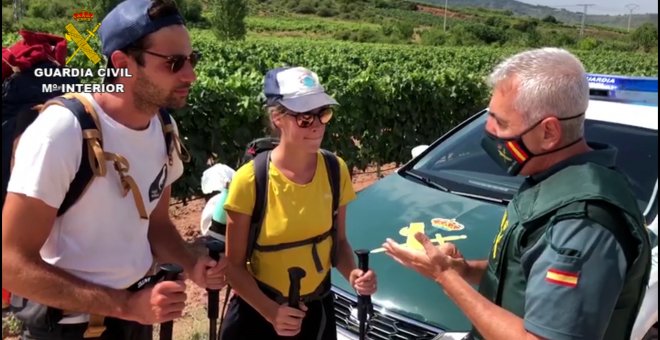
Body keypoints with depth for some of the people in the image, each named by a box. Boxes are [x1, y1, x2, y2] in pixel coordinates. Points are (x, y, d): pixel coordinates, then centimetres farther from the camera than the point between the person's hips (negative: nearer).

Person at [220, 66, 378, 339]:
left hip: (317, 311, 4)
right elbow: (234, 266, -12)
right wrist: (271, 311, -25)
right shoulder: (250, 180, -19)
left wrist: (353, 274, -15)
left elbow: (338, 240, 3)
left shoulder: (335, 170, -8)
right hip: (258, 312, -3)